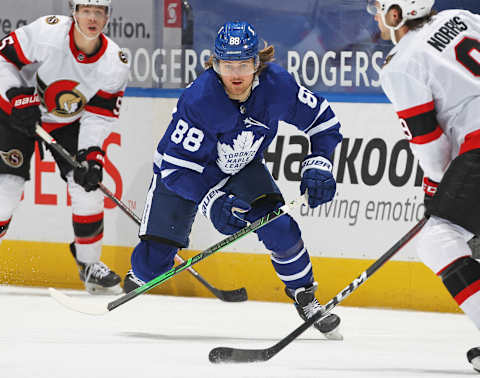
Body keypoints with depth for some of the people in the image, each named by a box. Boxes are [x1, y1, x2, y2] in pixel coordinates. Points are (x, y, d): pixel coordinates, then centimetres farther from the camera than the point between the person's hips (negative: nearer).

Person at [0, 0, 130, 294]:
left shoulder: (115, 63, -16)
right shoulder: (46, 32, -26)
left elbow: (100, 116, -12)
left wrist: (91, 155, -24)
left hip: (69, 124, 3)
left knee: (88, 184, -9)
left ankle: (90, 264, 8)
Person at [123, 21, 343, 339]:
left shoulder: (277, 85, -24)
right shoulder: (197, 100, -35)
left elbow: (322, 118, -7)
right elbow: (178, 165, -30)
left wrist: (319, 165, -19)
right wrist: (212, 201, -41)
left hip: (241, 169, 3)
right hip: (184, 169, -3)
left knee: (278, 226, -20)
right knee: (157, 254, -12)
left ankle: (304, 296, 1)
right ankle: (136, 286, 23)